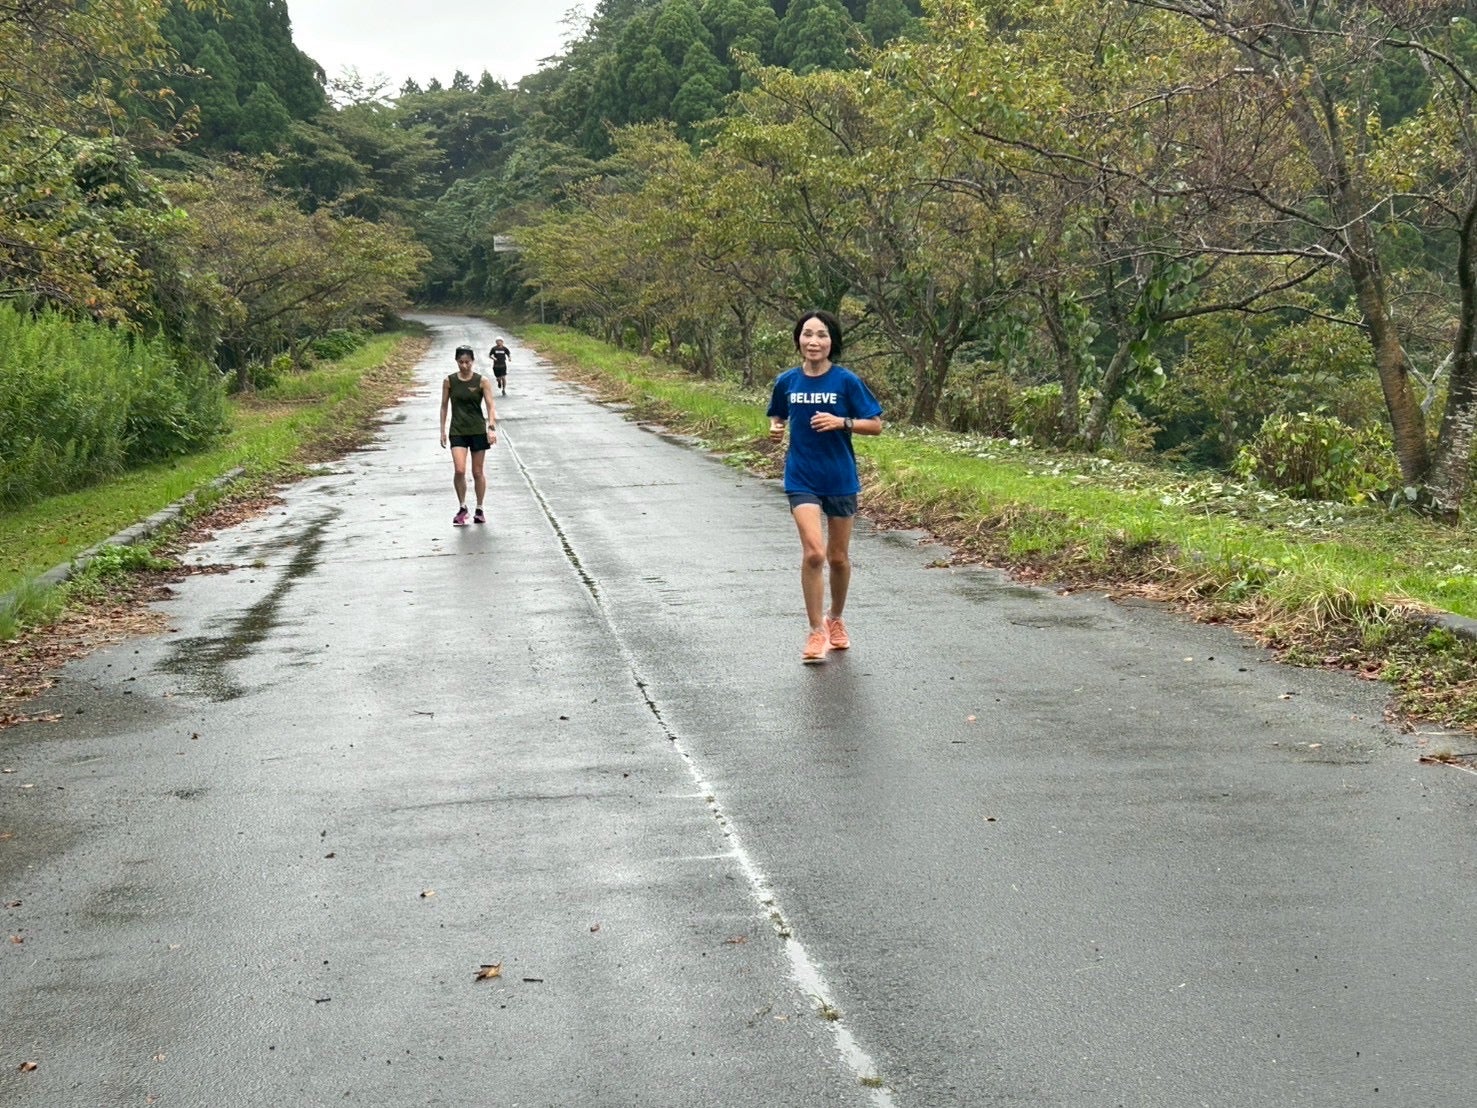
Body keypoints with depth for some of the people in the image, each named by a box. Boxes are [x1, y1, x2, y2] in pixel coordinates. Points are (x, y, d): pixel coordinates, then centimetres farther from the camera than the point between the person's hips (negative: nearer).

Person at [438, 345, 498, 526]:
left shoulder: (482, 381, -4)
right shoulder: (449, 381, 1)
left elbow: (490, 406, -7)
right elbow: (444, 406, 9)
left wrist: (492, 428, -20)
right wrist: (442, 431, 7)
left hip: (478, 430, 0)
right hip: (457, 431, 0)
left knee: (478, 472, 6)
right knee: (459, 470, -14)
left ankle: (479, 509, 21)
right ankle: (462, 507, 4)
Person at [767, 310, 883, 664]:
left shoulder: (846, 381, -8)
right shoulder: (786, 381, 0)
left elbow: (875, 425, -4)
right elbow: (778, 416, 18)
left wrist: (841, 422, -20)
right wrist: (776, 429, -5)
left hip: (840, 478, 0)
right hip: (801, 479, 0)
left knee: (838, 557, 12)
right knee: (813, 553, -16)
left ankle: (835, 620, 36)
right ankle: (816, 632, -4)